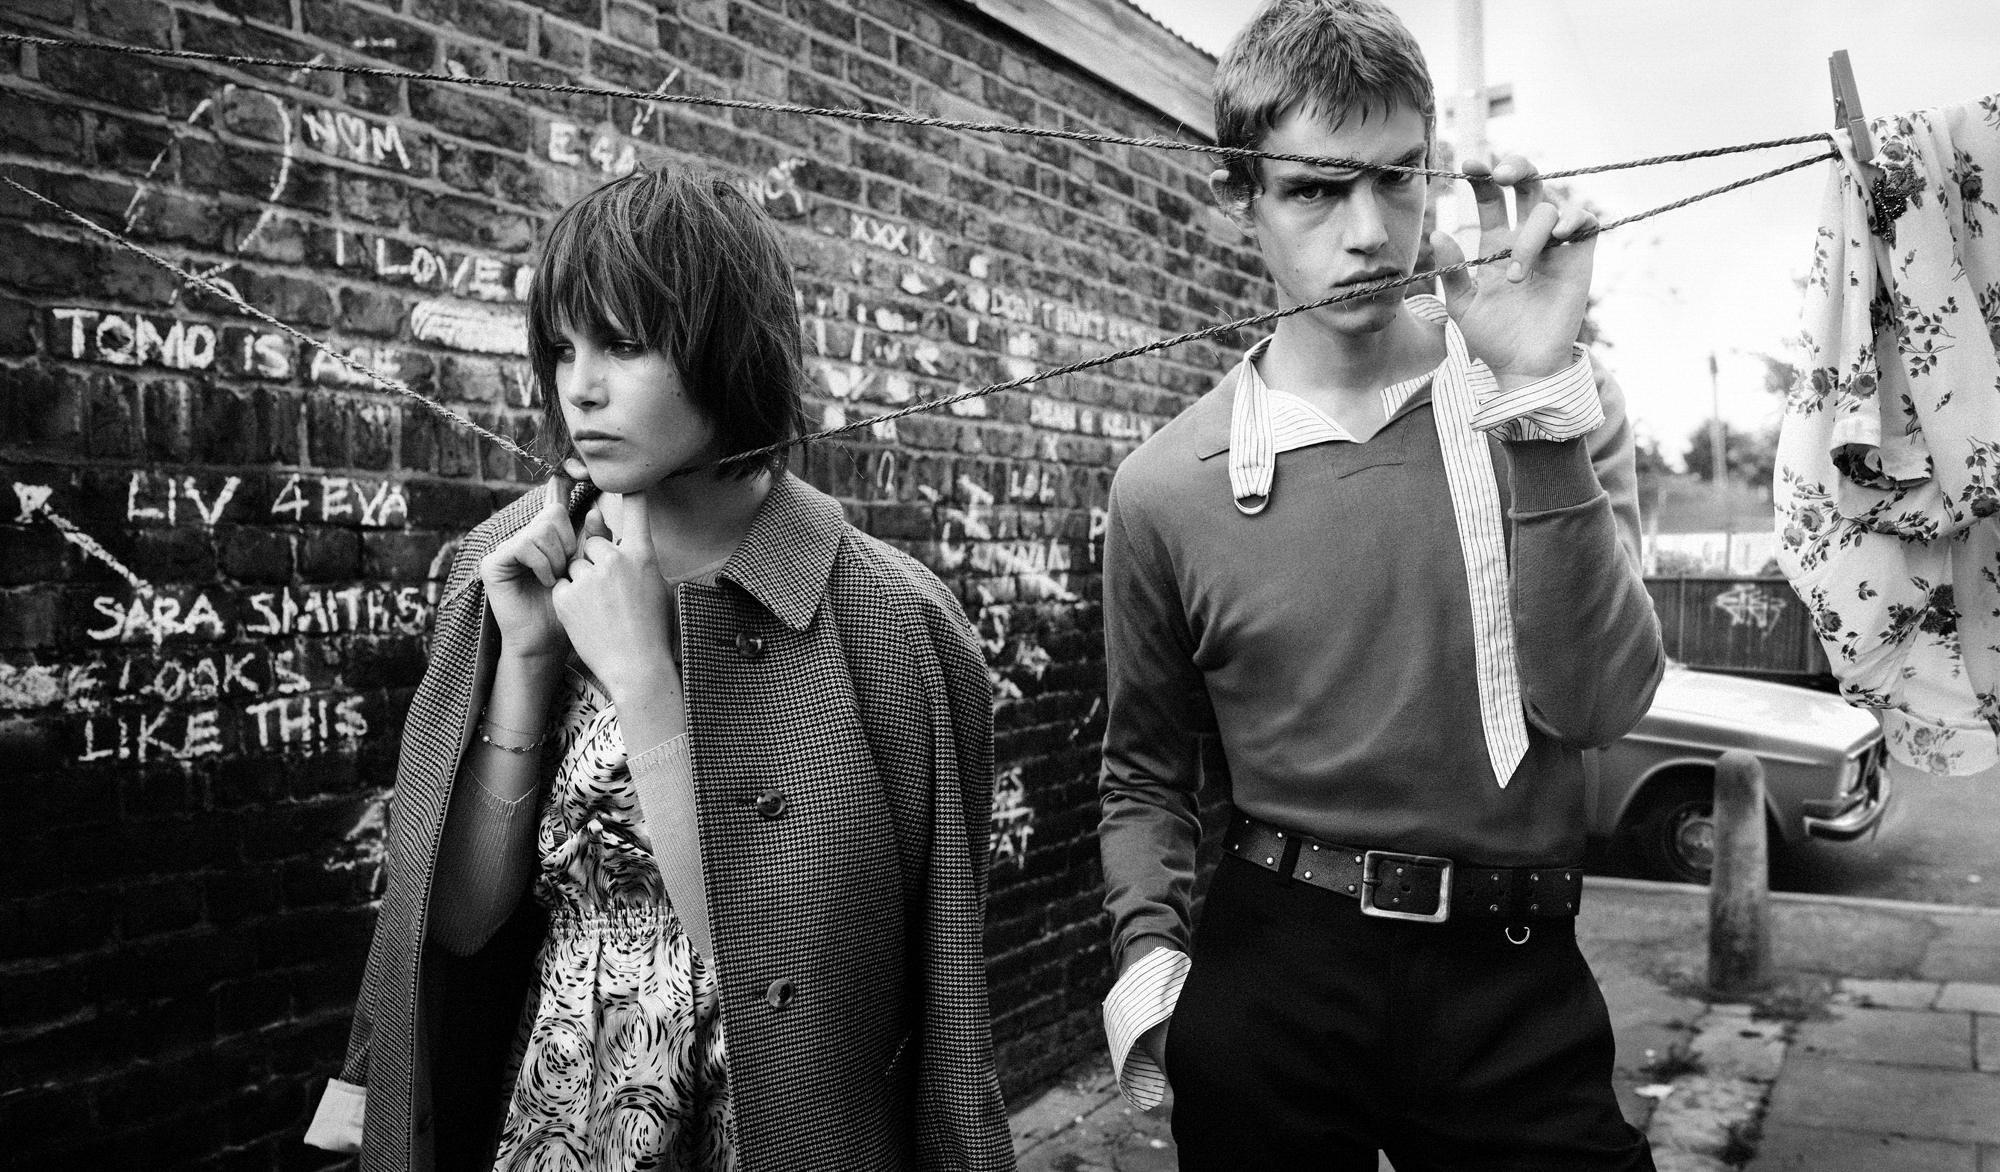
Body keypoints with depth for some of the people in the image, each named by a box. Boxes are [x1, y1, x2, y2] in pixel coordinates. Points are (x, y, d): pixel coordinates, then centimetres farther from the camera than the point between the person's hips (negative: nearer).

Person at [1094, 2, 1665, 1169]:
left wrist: (1539, 396, -22)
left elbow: (1593, 705, -17)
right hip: (1272, 974, 0)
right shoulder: (1166, 487, -5)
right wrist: (1151, 946, -8)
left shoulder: (1559, 404, -2)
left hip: (1513, 982, 1)